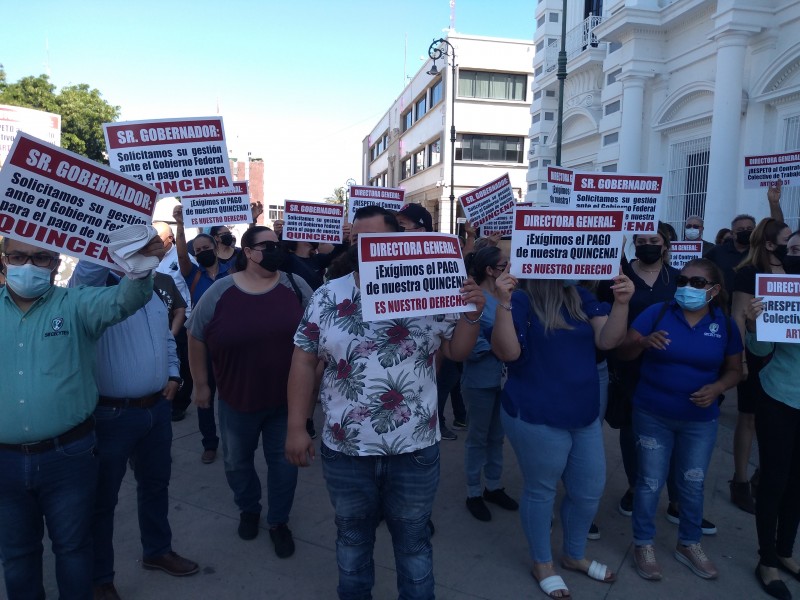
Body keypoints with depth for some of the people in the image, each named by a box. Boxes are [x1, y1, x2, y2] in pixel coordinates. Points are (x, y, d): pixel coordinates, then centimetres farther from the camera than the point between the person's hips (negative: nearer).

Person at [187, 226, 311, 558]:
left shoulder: (296, 287, -8)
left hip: (287, 398, 0)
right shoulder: (219, 293, -10)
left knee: (284, 461, 12)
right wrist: (200, 384, 3)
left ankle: (279, 520, 34)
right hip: (237, 399, 1)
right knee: (237, 460, 20)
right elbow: (196, 338, 0)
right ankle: (248, 508, 48)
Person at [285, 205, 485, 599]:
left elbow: (456, 352, 2)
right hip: (345, 451, 1)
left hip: (414, 451, -1)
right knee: (352, 537, 23)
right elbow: (304, 361, -1)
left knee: (413, 540, 20)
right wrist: (296, 428, -3)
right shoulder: (327, 297, -4)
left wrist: (471, 314, -17)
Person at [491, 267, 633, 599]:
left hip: (584, 416, 7)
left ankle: (575, 556, 43)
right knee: (541, 491, 11)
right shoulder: (521, 301, -13)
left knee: (590, 490, 19)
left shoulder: (583, 299, 5)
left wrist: (621, 303, -20)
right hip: (538, 420, -7)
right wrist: (503, 303, -37)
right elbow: (507, 352, -25)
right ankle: (542, 562, 34)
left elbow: (608, 341, -5)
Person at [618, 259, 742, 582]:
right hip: (652, 415, -2)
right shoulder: (657, 312, -9)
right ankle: (643, 544, 25)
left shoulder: (725, 324, -2)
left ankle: (689, 544, 37)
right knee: (650, 482, 6)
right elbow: (624, 352, -11)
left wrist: (717, 388, -15)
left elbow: (734, 369, 6)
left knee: (692, 484, 16)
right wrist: (644, 342, -33)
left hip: (700, 420, 2)